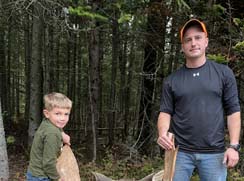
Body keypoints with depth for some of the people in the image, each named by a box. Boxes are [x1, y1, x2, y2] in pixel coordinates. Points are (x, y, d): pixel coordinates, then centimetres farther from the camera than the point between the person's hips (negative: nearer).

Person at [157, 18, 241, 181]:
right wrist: (163, 133, -15)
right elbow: (166, 112, 5)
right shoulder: (172, 80, 6)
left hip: (214, 153, -1)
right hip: (180, 152, 1)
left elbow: (233, 111, 1)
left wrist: (233, 146, -5)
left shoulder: (223, 73, 2)